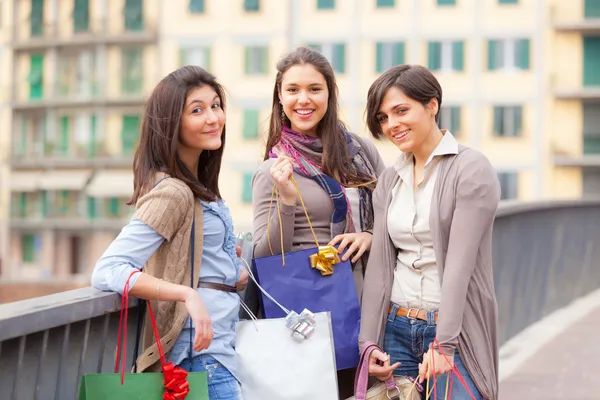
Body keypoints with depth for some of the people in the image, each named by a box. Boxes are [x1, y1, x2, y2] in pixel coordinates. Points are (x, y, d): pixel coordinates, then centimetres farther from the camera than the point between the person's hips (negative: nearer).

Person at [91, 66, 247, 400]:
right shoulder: (171, 192, -17)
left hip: (221, 345, 9)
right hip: (203, 356, -9)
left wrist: (231, 261, 8)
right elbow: (108, 271, -25)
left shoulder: (196, 185, 10)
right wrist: (186, 293, -34)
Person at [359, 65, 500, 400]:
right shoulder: (390, 180, 10)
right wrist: (369, 341, 1)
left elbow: (460, 262, -16)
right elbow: (380, 263, 8)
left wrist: (444, 344, -22)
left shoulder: (471, 170, -8)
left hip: (454, 332, -5)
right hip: (397, 330, 5)